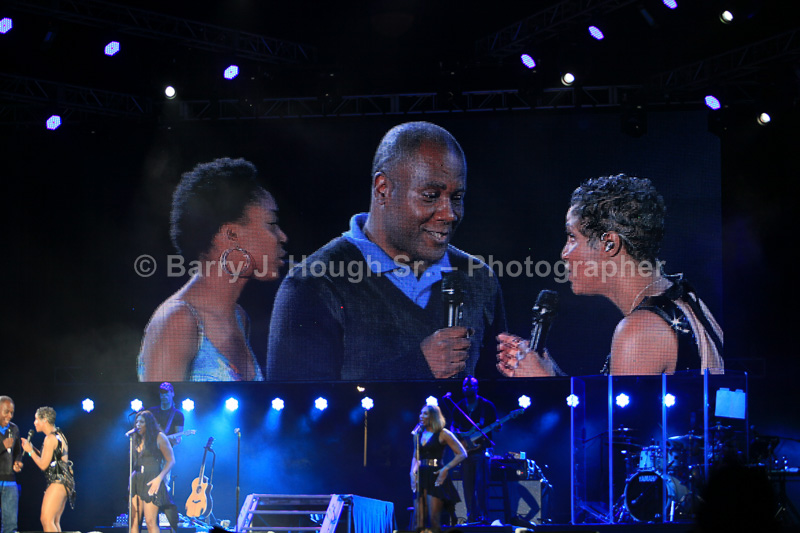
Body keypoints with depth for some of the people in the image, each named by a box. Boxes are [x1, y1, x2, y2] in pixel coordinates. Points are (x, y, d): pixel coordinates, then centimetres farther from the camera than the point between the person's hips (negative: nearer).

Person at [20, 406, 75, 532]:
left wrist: (30, 451, 0)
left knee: (46, 520, -14)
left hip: (57, 482, -10)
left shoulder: (50, 438, -11)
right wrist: (32, 448, 19)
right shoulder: (60, 435, 18)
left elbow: (43, 465, -13)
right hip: (64, 481, 10)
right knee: (55, 522, 10)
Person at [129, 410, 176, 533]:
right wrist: (132, 476, 8)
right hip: (137, 482, 7)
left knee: (150, 522, -12)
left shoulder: (159, 437, -2)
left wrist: (159, 478, -14)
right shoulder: (137, 440, 17)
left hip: (151, 482, -7)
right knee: (134, 521, 0)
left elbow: (171, 461, -4)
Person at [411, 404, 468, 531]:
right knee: (418, 519, -1)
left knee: (434, 519, -9)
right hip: (420, 478, 5)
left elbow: (462, 454, -3)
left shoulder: (442, 434, -3)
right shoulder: (418, 434, 14)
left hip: (436, 477, -5)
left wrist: (446, 469, -12)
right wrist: (413, 472, 6)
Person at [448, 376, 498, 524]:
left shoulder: (486, 405, 1)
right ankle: (472, 516, 9)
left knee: (481, 483, -11)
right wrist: (455, 434, -3)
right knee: (468, 486, 4)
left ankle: (483, 516, -8)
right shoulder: (459, 407, 11)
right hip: (465, 449, 4)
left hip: (481, 448, -4)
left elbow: (496, 425, 5)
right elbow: (453, 426, 18)